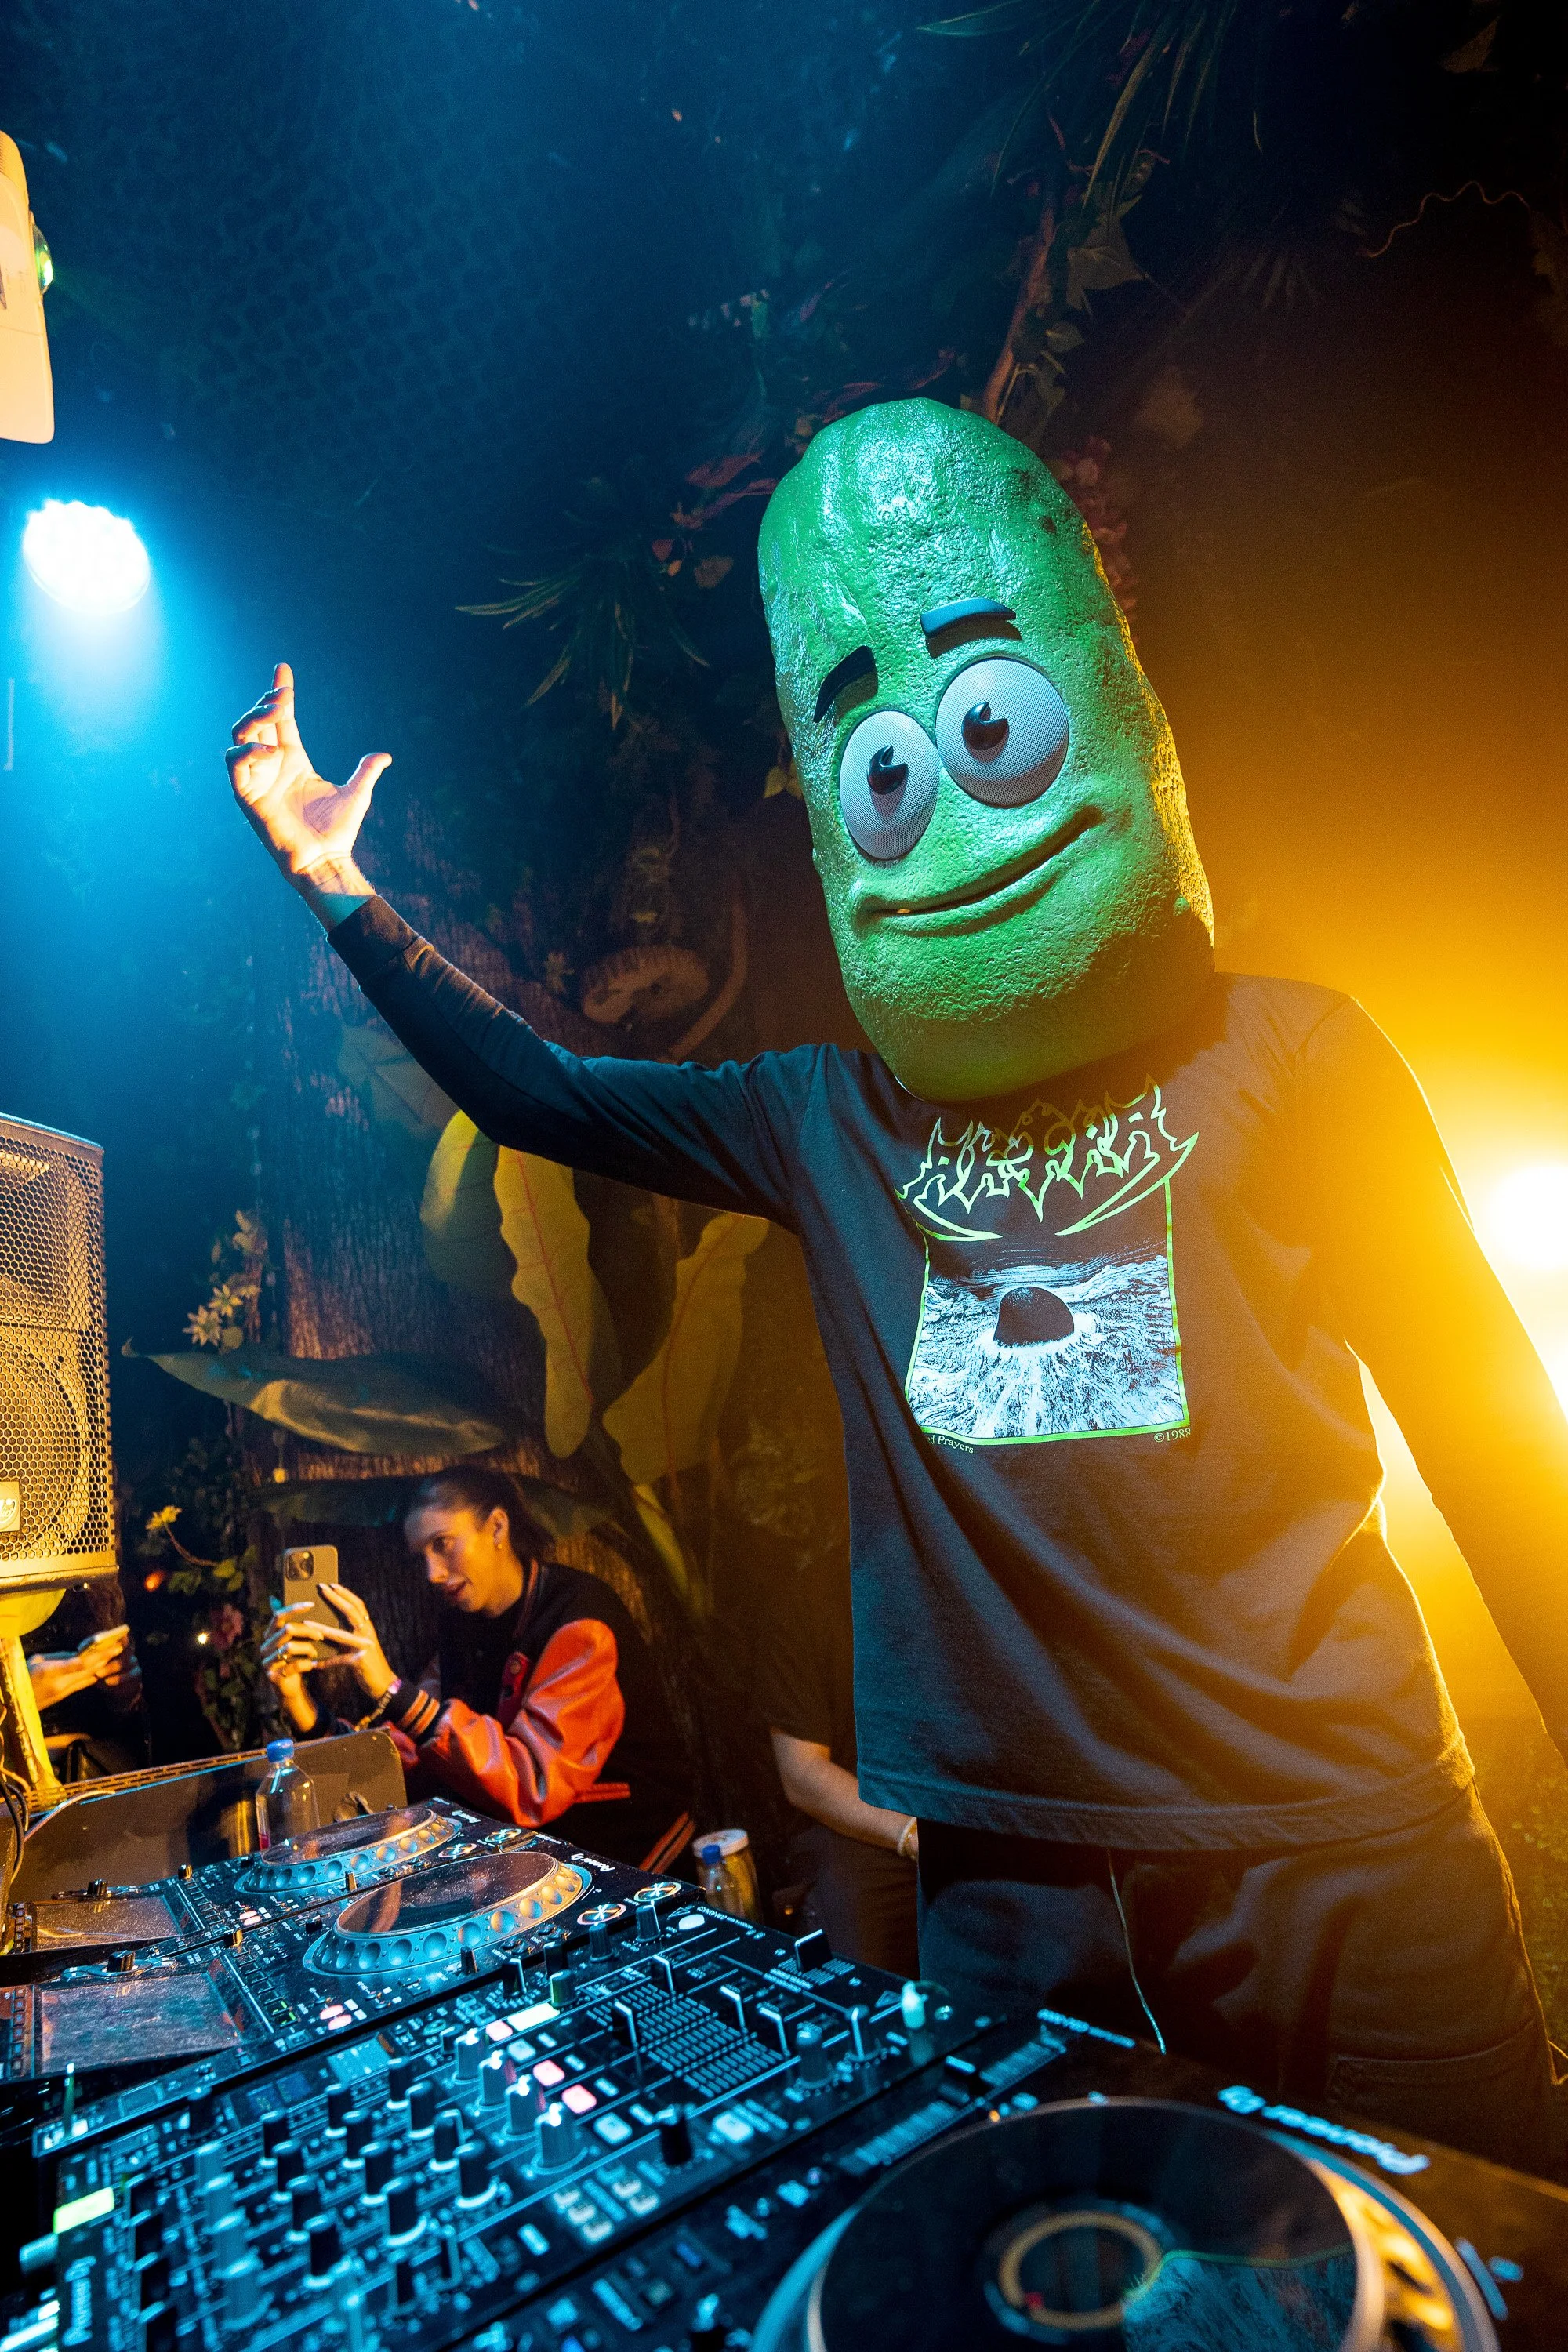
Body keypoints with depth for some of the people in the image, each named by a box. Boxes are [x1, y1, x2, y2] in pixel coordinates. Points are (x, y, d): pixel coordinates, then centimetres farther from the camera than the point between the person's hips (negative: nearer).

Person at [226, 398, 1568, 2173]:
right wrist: (333, 883, 7)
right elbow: (531, 1090, 10)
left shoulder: (1275, 1061, -5)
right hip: (1006, 1877, 3)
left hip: (1330, 1857, -2)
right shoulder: (825, 1120, 2)